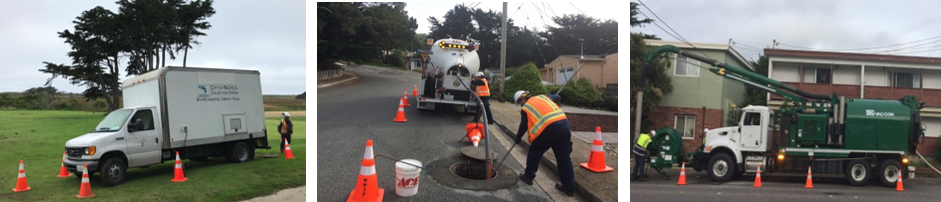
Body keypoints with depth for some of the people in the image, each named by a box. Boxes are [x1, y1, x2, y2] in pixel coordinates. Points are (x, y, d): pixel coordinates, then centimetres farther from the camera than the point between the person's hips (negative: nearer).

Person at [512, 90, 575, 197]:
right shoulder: (543, 97, 25)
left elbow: (523, 126, 17)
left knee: (535, 151, 19)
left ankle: (528, 176, 30)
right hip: (564, 125, 5)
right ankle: (569, 187, 15)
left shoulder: (526, 108, 12)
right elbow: (557, 97, 40)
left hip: (549, 128, -5)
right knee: (564, 157, 12)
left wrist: (518, 137, 35)